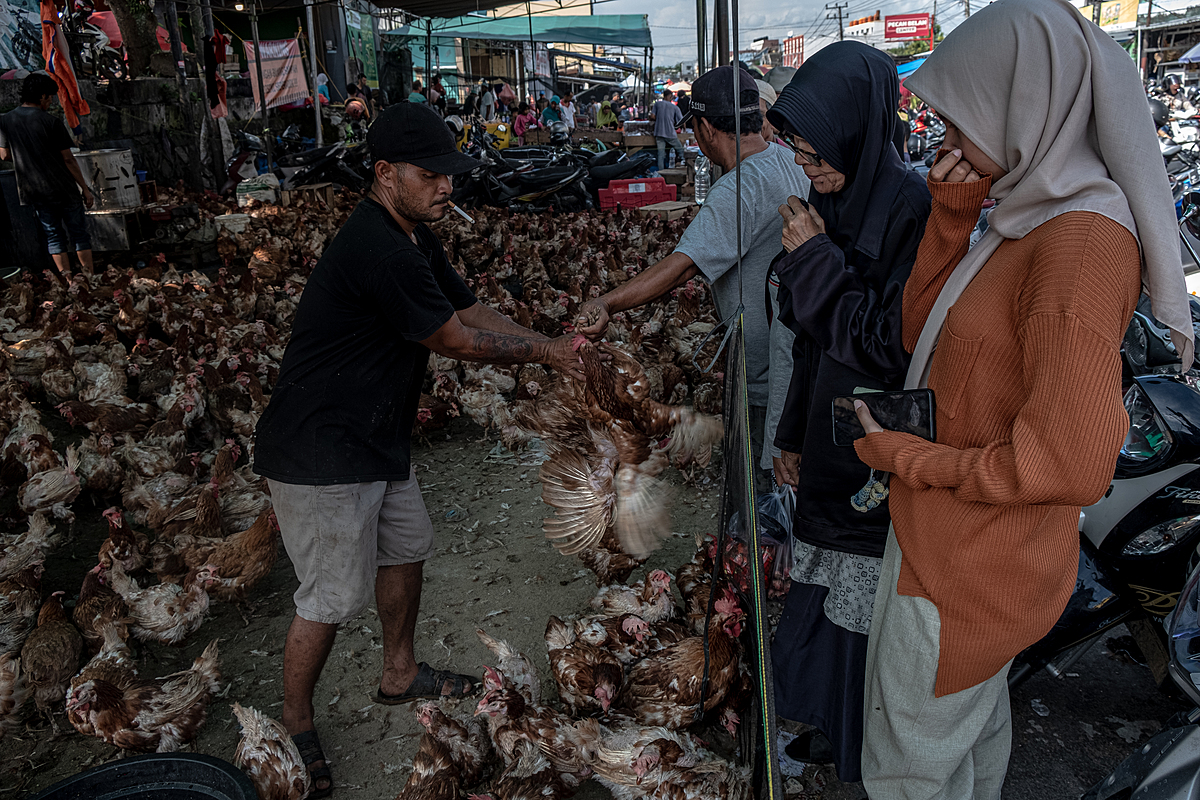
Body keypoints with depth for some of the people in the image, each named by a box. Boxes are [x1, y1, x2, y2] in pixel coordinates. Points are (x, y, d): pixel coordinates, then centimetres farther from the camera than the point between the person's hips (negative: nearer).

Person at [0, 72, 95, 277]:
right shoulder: (52, 122, -13)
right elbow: (68, 159, -12)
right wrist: (85, 188, -5)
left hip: (34, 191, 4)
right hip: (63, 188, -4)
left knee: (53, 236, 11)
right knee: (78, 233, 5)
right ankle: (89, 277, 6)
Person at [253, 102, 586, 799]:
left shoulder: (415, 238, 7)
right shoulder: (376, 250, -27)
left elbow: (470, 310, 9)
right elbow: (458, 339, -21)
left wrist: (553, 347, -2)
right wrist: (544, 350, -8)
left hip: (376, 439, 11)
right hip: (319, 454, -10)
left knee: (407, 548, 21)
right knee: (333, 597, 1)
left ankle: (400, 675, 42)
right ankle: (295, 726, 24)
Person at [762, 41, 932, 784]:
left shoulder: (915, 211, -20)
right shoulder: (835, 205, 4)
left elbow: (897, 345, -24)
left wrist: (817, 264, -21)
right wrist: (794, 433, 14)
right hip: (833, 444, 8)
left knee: (870, 613, 9)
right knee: (824, 600, 21)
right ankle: (835, 728, 44)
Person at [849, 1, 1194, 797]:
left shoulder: (1083, 242, -27)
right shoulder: (1033, 218, 3)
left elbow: (1072, 463, -29)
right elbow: (922, 333, 5)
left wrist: (907, 458, -18)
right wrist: (952, 217, -6)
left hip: (971, 565, -9)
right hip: (965, 543, 9)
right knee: (977, 714, 30)